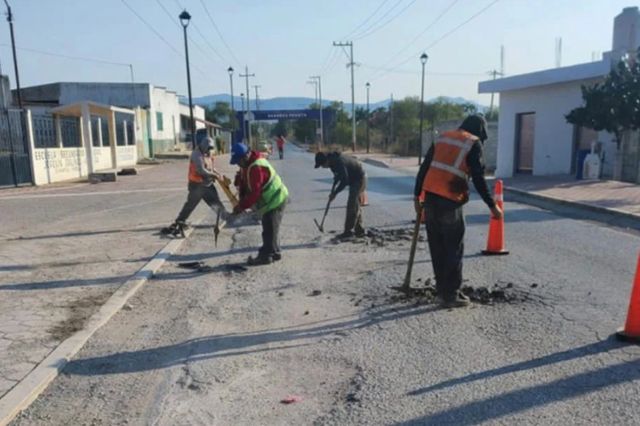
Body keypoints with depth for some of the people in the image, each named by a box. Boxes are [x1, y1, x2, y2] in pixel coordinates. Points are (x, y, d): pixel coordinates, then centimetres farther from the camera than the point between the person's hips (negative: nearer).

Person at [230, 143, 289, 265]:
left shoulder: (257, 168, -27)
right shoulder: (247, 165, 6)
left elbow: (255, 193, -28)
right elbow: (244, 184, 9)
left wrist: (242, 206, -21)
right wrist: (242, 202, -3)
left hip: (275, 200, -11)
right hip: (272, 199, 11)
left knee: (269, 229, -5)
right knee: (271, 228, 18)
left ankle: (265, 255, 2)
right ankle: (274, 252, 29)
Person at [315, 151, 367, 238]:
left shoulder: (339, 163, -31)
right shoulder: (333, 161, -1)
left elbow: (344, 181, -30)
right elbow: (339, 174, 15)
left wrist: (334, 193, -23)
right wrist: (334, 186, 2)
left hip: (359, 179, -10)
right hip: (354, 180, 10)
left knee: (352, 206, -11)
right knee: (356, 205, 13)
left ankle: (348, 231, -8)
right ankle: (359, 230, 20)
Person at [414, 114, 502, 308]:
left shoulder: (442, 137, 18)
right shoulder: (474, 143, 1)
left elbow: (424, 168, 15)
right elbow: (478, 179, -6)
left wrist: (417, 195, 18)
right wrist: (492, 205, 0)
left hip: (430, 196, 6)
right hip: (449, 201, -6)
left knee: (437, 248, 14)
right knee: (454, 249, 4)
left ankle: (442, 289, 23)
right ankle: (450, 295, 8)